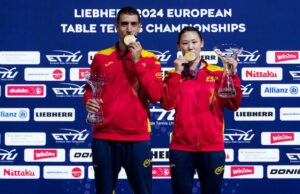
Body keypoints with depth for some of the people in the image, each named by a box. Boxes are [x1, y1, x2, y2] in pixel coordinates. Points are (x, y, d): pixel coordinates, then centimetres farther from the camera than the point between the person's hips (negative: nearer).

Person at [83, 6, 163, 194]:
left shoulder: (150, 59, 4)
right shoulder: (101, 57, 8)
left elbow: (155, 95, -9)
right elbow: (90, 89, 16)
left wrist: (137, 62, -10)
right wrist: (89, 101, -7)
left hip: (137, 138, -1)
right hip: (104, 137, 1)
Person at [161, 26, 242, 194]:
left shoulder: (218, 73, 5)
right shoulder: (173, 75, 8)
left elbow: (234, 105, -3)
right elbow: (167, 104, -8)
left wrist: (233, 76, -14)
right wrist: (177, 73, -11)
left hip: (212, 148, 0)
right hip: (181, 148, 0)